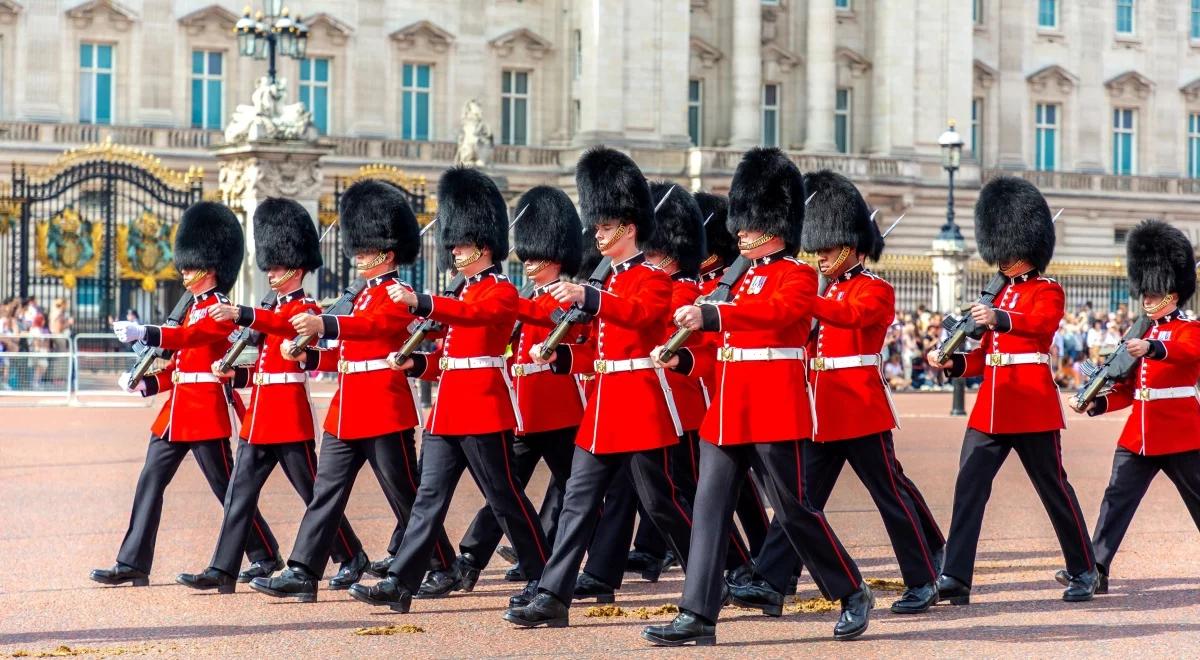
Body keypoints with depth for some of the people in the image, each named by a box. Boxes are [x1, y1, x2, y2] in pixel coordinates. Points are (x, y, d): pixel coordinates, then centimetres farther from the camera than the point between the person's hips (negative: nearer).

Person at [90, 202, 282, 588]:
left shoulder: (220, 310, -11)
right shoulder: (194, 308, 18)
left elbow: (187, 337, -30)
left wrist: (142, 333, -44)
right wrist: (146, 383, 5)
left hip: (206, 410, -9)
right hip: (177, 411, 9)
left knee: (227, 489, -1)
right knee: (150, 483, 3)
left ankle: (266, 557, 12)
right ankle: (132, 564, 4)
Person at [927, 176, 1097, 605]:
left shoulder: (1047, 291, -1)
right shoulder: (999, 295, 18)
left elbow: (1042, 322, -25)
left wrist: (998, 318, -43)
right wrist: (951, 363, -1)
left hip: (1032, 407, -6)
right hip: (990, 408, 6)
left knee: (1054, 488, 3)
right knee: (969, 485, -6)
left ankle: (1084, 572, 17)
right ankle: (955, 578, -10)